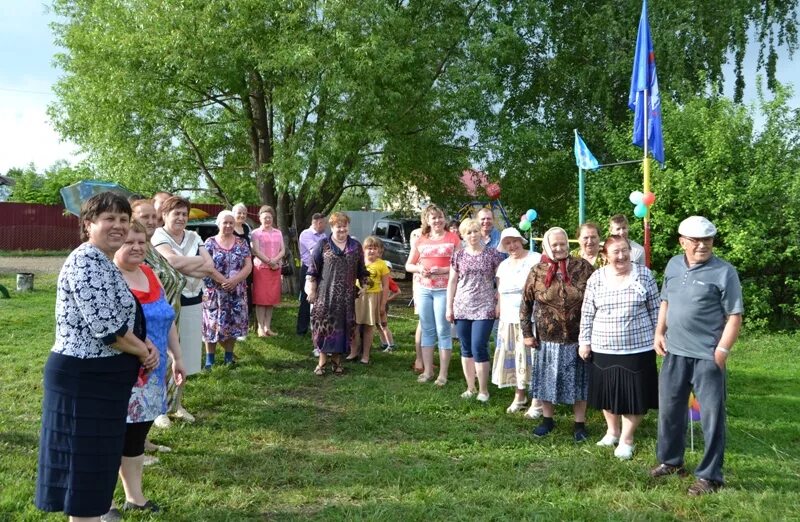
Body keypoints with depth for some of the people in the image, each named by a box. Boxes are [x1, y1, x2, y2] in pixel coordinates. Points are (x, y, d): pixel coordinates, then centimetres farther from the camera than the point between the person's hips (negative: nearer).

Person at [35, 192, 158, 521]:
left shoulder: (105, 263, 14)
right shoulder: (86, 262, -18)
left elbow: (126, 320, 19)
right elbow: (105, 328, -24)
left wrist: (148, 347, 0)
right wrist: (144, 354, -9)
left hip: (101, 379, 10)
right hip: (83, 380, -10)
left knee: (99, 461, 20)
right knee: (85, 465, 0)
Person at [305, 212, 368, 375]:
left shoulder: (356, 246, 9)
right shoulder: (323, 245, 1)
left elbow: (362, 270, 16)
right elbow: (313, 270, 0)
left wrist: (364, 287, 10)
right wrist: (311, 290, -4)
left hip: (347, 296, 3)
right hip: (326, 294, -3)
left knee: (342, 326, 5)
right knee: (325, 325, -3)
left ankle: (337, 359, 17)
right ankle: (322, 360, 7)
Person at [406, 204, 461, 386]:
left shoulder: (453, 238, -1)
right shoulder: (420, 241, 9)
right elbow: (408, 265, 14)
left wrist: (444, 270, -18)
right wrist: (419, 269, -7)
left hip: (444, 290, -4)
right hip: (424, 289, 4)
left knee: (443, 331, -2)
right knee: (427, 330, 9)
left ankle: (443, 374, 3)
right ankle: (427, 371, 16)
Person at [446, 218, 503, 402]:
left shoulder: (492, 254, -1)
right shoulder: (458, 256, 6)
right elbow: (452, 282, 10)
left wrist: (499, 304, -4)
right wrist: (449, 307, 7)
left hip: (484, 309, -3)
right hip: (462, 309, 3)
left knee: (479, 348, -7)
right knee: (466, 350, 9)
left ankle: (483, 390, 5)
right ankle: (470, 388, 20)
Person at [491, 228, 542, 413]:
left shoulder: (536, 260, -6)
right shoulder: (502, 266, 15)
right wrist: (499, 309, 13)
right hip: (509, 321, 6)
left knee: (532, 357, -4)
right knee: (513, 358, 10)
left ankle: (537, 401, 4)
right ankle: (519, 396, 24)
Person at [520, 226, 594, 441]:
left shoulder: (583, 267, -5)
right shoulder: (537, 272, -2)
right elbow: (526, 304, 5)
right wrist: (527, 332, 2)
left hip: (577, 339, -1)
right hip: (547, 339, 1)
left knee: (578, 381, 9)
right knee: (547, 380, 12)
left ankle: (580, 424, 24)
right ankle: (547, 419, 30)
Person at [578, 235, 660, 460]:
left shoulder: (644, 274, -3)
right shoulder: (596, 278, 0)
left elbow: (655, 309, 3)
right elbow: (587, 313, 4)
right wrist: (585, 341, 3)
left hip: (638, 348, -1)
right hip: (603, 348, 2)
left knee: (634, 394, 4)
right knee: (607, 391, 13)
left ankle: (626, 439, 21)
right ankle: (612, 431, 36)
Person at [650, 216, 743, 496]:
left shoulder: (724, 272, -10)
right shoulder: (673, 265, 6)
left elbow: (734, 315, -11)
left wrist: (722, 350, -16)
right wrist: (659, 332, 8)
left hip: (707, 356, -5)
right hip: (674, 352, 6)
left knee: (711, 415, 3)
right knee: (669, 409, 16)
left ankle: (710, 476, 15)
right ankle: (670, 460, 34)